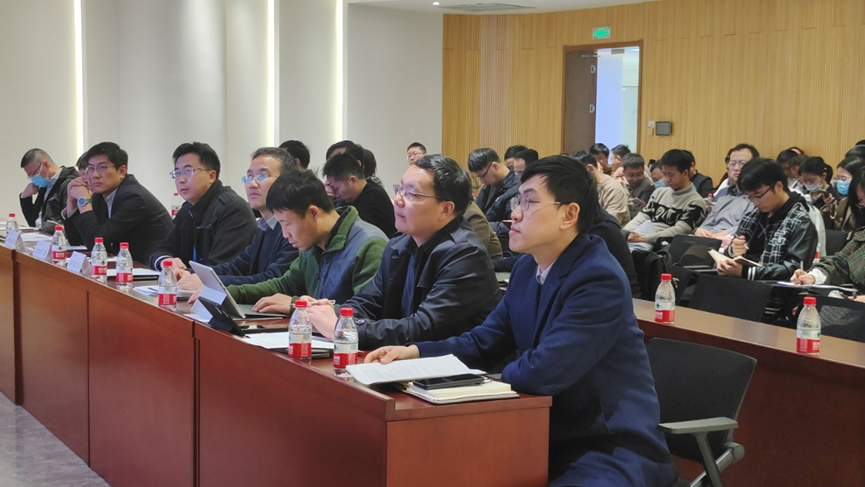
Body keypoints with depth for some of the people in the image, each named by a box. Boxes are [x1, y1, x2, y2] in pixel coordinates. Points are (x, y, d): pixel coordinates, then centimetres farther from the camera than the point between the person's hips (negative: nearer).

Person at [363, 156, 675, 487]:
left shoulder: (601, 281, -22)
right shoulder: (528, 267, 6)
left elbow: (542, 373, -28)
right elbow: (484, 342, 13)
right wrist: (415, 352, -2)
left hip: (614, 449, -8)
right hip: (551, 436, 8)